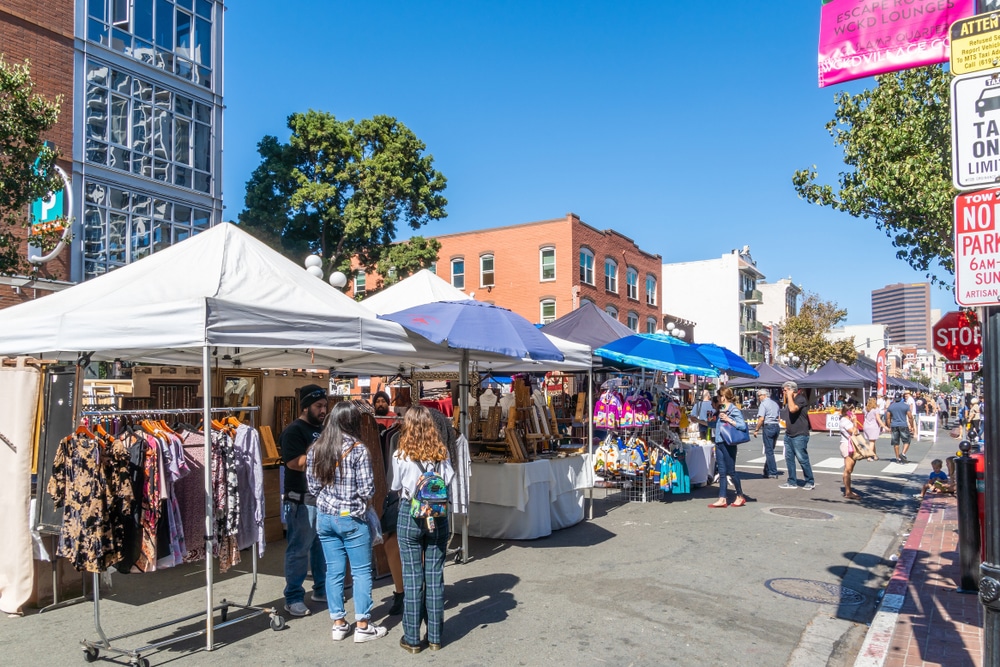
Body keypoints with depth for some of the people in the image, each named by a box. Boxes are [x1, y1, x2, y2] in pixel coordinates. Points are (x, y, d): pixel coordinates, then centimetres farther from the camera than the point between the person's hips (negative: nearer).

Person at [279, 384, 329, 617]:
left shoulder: (323, 429, 14)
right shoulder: (293, 431, -11)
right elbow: (296, 463, -23)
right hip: (302, 500, -8)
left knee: (324, 547, 15)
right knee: (299, 550, 0)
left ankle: (322, 589, 28)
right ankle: (293, 598, 11)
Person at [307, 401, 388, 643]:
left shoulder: (315, 449, 1)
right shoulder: (357, 449, -15)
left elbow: (313, 486, 5)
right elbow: (367, 490, -15)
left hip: (324, 517, 5)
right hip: (352, 518, -5)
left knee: (334, 571, 12)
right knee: (361, 571, 6)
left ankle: (338, 624, 21)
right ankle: (363, 626, 12)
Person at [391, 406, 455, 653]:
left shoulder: (401, 455, -9)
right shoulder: (442, 452, -4)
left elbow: (395, 487, 3)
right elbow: (448, 482, 0)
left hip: (410, 516, -2)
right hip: (438, 517, 2)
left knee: (412, 578, 6)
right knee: (435, 576, 10)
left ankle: (412, 639, 15)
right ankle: (435, 637, 20)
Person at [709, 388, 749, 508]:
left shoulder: (734, 410, -10)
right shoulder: (722, 409, 14)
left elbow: (743, 426, -18)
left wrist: (728, 420, -20)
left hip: (728, 444, -8)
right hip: (719, 443, 8)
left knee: (731, 471, 1)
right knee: (722, 472, 6)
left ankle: (740, 496, 17)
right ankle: (722, 499, 7)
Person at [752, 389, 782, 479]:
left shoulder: (763, 404, -8)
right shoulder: (775, 403, 15)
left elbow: (761, 418, -16)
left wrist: (756, 429, -8)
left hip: (768, 426, -7)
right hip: (777, 426, 7)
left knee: (769, 451, -2)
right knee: (770, 450, 15)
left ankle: (773, 472, -2)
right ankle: (767, 471, 19)